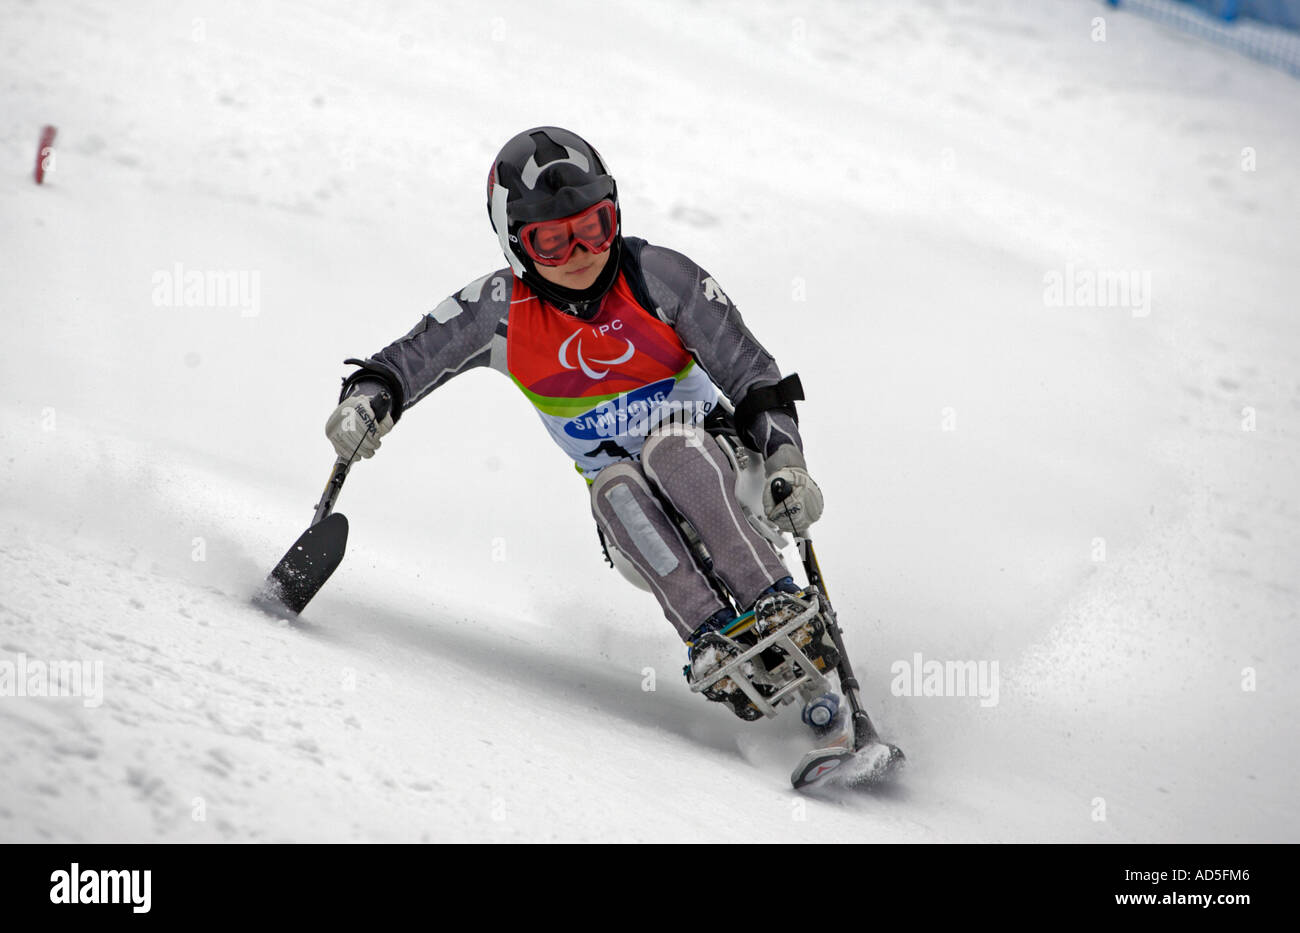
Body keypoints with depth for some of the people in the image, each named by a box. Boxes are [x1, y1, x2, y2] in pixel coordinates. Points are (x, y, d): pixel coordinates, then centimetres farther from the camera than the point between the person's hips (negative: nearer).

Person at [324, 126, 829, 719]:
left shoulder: (658, 277, -14)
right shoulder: (501, 309, -9)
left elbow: (751, 372, -11)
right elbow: (409, 360, -1)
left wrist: (786, 461, -23)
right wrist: (368, 398, -23)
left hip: (715, 466, -1)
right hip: (633, 517, 2)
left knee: (668, 445, -34)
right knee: (615, 486, -32)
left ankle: (778, 605, -41)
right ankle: (709, 637, -40)